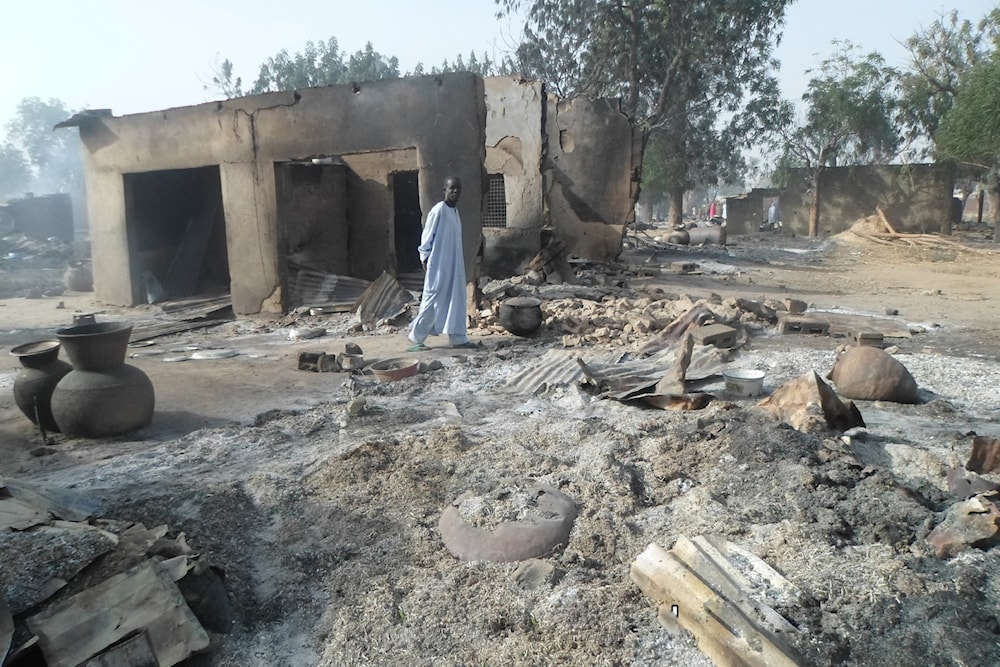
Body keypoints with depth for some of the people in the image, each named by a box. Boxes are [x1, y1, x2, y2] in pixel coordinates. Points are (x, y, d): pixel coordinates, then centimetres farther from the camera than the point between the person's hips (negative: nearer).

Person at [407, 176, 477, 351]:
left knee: (456, 299, 7)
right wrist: (425, 258, -12)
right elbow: (427, 236, -10)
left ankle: (458, 338, 12)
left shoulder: (455, 210, 13)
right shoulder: (438, 210, -12)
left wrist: (461, 256, 15)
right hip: (438, 265, -8)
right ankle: (415, 337, 7)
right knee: (432, 300, -4)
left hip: (454, 264, 8)